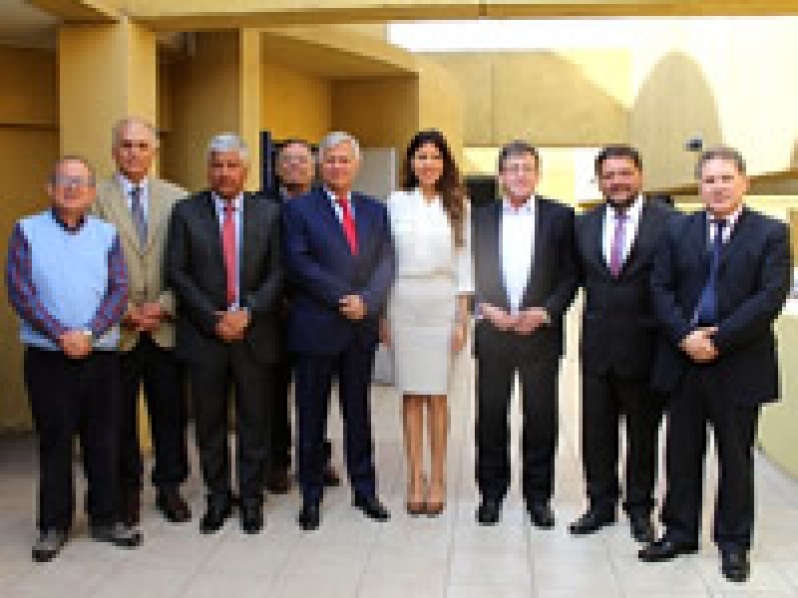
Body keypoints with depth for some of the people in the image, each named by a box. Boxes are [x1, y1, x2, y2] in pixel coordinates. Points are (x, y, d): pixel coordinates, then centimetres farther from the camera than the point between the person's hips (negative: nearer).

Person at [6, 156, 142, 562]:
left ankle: (105, 518, 21)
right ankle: (54, 525, 19)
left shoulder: (106, 234, 7)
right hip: (47, 357, -1)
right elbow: (19, 292, -6)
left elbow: (119, 291, 0)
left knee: (104, 441, 7)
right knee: (54, 443, 6)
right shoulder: (27, 231, 2)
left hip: (101, 355, 2)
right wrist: (60, 335, -14)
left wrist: (89, 334, -14)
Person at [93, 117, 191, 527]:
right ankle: (127, 490, 24)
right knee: (120, 415, 9)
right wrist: (123, 309, -9)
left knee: (170, 412, 8)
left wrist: (163, 305, -8)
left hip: (166, 326, 1)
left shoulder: (176, 198, 5)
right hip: (116, 329, -1)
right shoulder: (95, 197, 0)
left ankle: (169, 486, 23)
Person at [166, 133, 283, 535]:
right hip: (204, 334, 0)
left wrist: (247, 313, -12)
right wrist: (213, 319, -11)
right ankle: (218, 498, 25)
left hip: (254, 333, 0)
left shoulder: (269, 213, 4)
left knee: (255, 422, 8)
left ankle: (251, 498, 22)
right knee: (209, 423, 9)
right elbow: (176, 273, -3)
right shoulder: (186, 212, 2)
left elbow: (278, 273, 1)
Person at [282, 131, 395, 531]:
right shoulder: (298, 209, 0)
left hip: (362, 329, 4)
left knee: (359, 412, 12)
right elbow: (299, 264, -11)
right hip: (314, 329, -3)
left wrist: (367, 301, -13)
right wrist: (343, 298, -16)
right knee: (311, 417, 6)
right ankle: (311, 497, 18)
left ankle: (364, 490, 24)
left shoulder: (374, 210, 12)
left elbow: (385, 263, 3)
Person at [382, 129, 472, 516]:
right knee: (410, 394, 4)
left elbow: (463, 263, 5)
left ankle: (437, 480, 12)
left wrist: (462, 318, -1)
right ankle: (415, 480, 13)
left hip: (442, 303, 0)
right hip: (403, 304, 1)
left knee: (437, 394, 3)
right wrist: (383, 314, 2)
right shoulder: (396, 203, 6)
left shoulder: (457, 205, 5)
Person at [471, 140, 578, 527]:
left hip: (541, 332, -1)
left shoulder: (559, 216, 3)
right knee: (490, 416, 7)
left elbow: (571, 274, 1)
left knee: (541, 417, 5)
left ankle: (538, 495, 20)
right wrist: (485, 307, -8)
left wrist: (545, 312, -10)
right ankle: (491, 492, 21)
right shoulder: (480, 217, 7)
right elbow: (471, 272, 7)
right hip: (492, 331, 1)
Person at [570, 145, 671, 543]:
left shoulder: (668, 222, -8)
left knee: (643, 432, 10)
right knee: (596, 430, 11)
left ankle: (639, 508, 26)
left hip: (645, 345, -3)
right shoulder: (584, 225, 6)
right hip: (597, 345, 4)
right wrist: (596, 311, 5)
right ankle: (601, 504, 27)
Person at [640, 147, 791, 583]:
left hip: (740, 366, -2)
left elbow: (771, 296, -12)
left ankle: (733, 542, 25)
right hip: (684, 363, 3)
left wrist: (718, 339, -17)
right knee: (681, 453, 11)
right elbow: (660, 289, 2)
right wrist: (685, 335, -13)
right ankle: (680, 532, 26)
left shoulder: (771, 233, -2)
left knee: (736, 457, 10)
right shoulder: (679, 232, 7)